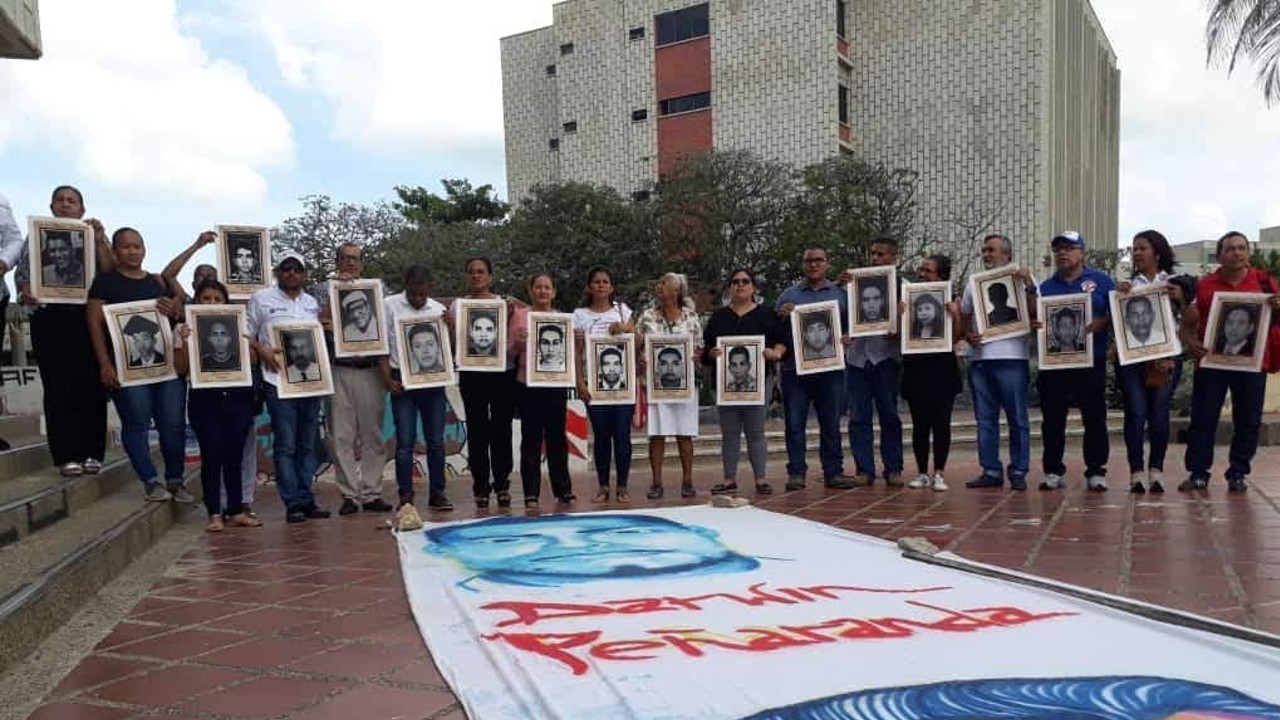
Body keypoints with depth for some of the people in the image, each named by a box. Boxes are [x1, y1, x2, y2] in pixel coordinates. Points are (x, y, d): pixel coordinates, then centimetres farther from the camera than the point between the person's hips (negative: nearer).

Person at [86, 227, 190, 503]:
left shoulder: (159, 282, 17)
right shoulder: (105, 281, 5)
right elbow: (95, 324, -1)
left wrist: (173, 310, -3)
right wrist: (105, 364, -10)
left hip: (167, 363, 4)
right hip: (128, 365, -4)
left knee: (174, 424, 1)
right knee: (136, 423, -5)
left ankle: (175, 480, 11)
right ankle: (151, 481, 3)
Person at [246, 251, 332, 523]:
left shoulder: (312, 303, 17)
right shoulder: (262, 299, 5)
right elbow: (246, 335, 3)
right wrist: (262, 351, -13)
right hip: (279, 381, -5)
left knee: (307, 445, 8)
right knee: (285, 446, -5)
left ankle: (306, 498, 14)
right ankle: (293, 503, -1)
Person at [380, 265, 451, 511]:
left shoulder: (439, 309, 9)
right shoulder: (390, 306, 0)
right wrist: (388, 379, -9)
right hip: (404, 382, -3)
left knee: (436, 440, 5)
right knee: (405, 441, -3)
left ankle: (437, 493, 14)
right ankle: (405, 495, 6)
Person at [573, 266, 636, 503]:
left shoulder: (622, 310, 10)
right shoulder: (580, 314, 6)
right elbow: (577, 352, 3)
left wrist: (625, 329, -10)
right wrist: (580, 382, -7)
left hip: (622, 381, 0)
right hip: (594, 383, 0)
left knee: (622, 435, -2)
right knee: (600, 435, 3)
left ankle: (622, 486, 7)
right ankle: (603, 487, 11)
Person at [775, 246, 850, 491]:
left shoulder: (840, 294, 12)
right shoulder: (788, 295, 10)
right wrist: (780, 315, -10)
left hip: (830, 369, 1)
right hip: (795, 368, 0)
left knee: (831, 424, 5)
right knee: (795, 424, 1)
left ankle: (833, 472, 12)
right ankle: (796, 473, 8)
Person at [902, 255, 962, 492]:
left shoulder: (949, 302, 0)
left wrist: (955, 315, -17)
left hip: (942, 369, -2)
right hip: (915, 368, 2)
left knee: (941, 423, 2)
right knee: (919, 424, 6)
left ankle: (939, 474, 8)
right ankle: (922, 473, 15)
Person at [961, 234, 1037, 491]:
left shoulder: (1021, 281, 4)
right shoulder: (974, 283, 17)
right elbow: (963, 317, 21)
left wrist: (1029, 285, -14)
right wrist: (967, 335, 1)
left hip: (1011, 358, -4)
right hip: (979, 358, 5)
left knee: (1017, 419, -1)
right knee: (985, 419, 6)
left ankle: (1018, 471, 5)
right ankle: (991, 471, 12)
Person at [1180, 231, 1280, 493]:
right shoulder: (1203, 286, 3)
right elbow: (1187, 325, 6)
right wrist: (1190, 343, -14)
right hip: (1210, 362, -1)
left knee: (1248, 421, 6)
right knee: (1202, 420, 1)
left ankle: (1238, 474, 16)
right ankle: (1198, 473, 7)